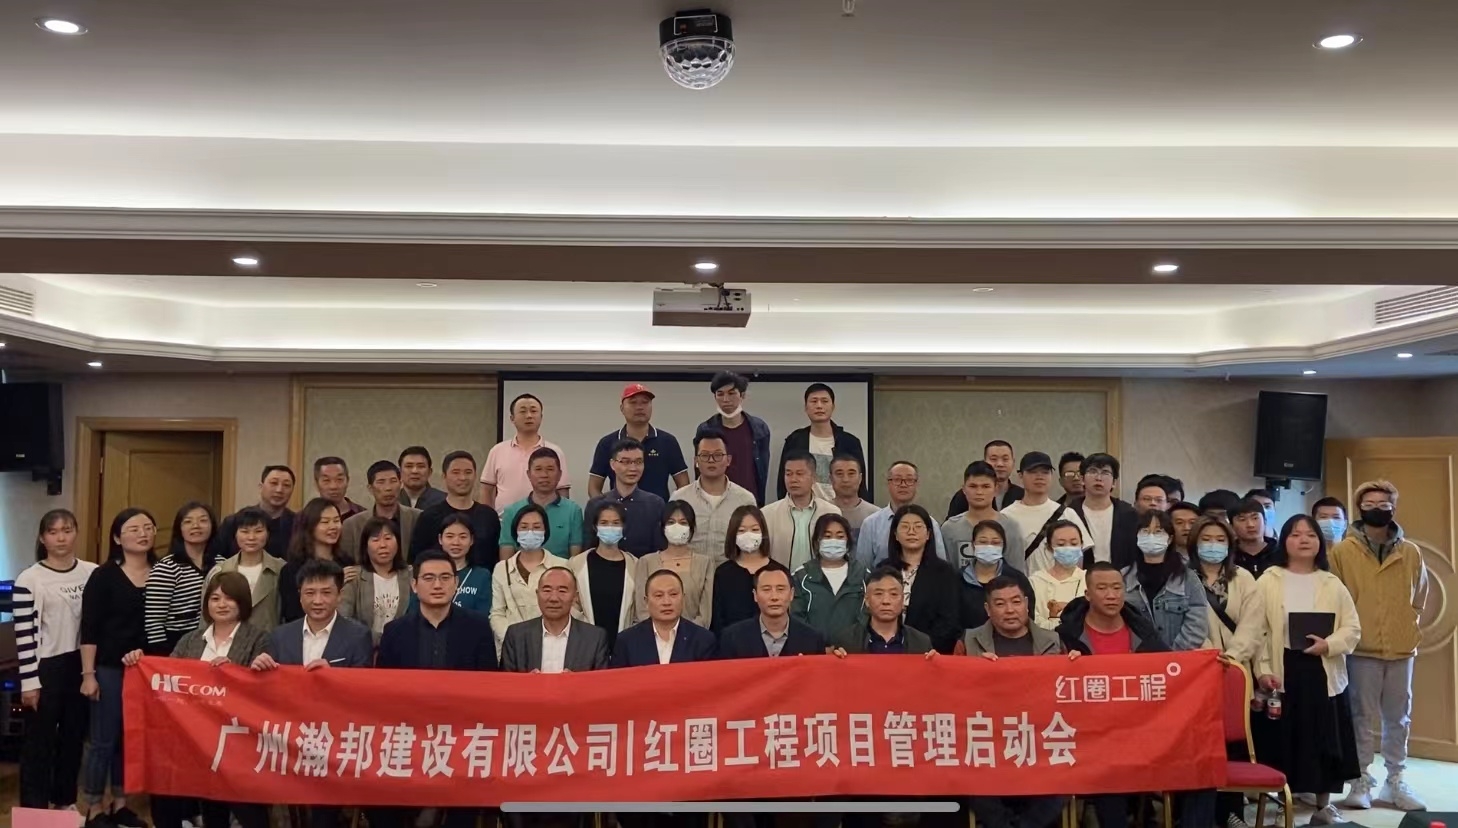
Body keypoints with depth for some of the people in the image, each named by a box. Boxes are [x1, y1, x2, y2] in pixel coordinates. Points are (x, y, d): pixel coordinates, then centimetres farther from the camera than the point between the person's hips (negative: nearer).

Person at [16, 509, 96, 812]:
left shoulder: (93, 573, 2)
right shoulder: (29, 579, -10)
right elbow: (24, 634, -10)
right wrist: (29, 682, -11)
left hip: (81, 665, 4)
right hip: (45, 668, -4)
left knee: (74, 736, 14)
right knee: (40, 741, 4)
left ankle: (65, 801, 28)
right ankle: (34, 809, 15)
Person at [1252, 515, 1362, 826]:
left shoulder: (1333, 584, 8)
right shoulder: (1268, 581, 0)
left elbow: (1352, 629, 5)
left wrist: (1328, 644, -14)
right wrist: (1263, 670, -13)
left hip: (1323, 672, 2)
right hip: (1281, 671, -2)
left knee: (1323, 739, 7)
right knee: (1282, 739, 0)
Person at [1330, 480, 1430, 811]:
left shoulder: (1411, 553, 5)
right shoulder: (1342, 551, -2)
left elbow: (1420, 596, 17)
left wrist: (1410, 629, 11)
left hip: (1402, 648, 3)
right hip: (1362, 649, -3)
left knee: (1399, 718, 9)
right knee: (1364, 717, 2)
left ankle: (1395, 781, 18)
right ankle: (1361, 782, 9)